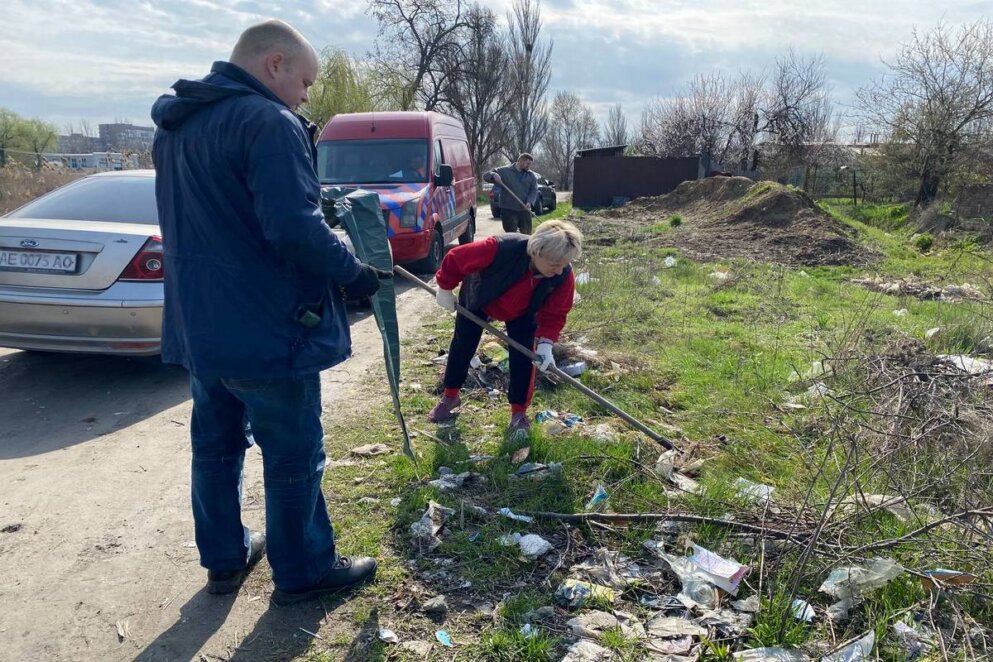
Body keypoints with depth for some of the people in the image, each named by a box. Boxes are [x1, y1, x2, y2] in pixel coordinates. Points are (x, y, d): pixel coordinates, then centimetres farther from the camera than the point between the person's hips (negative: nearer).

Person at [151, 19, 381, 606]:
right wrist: (355, 273, -13)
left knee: (216, 444, 19)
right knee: (294, 457, 6)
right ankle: (303, 572, 22)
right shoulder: (269, 123, -18)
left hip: (198, 324, 9)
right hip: (267, 330, -9)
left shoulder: (176, 126, 12)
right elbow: (296, 229, -27)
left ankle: (224, 558, 35)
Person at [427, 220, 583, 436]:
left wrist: (545, 343, -36)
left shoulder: (563, 276, -35)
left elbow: (554, 314, -20)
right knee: (462, 345, 9)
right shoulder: (500, 248, -47)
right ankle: (450, 396, 31)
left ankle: (519, 413, 12)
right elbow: (456, 258, -31)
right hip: (478, 299, -1)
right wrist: (445, 289, -15)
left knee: (523, 356, -6)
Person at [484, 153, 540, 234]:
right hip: (508, 210, -3)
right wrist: (493, 175, -24)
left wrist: (529, 202, -13)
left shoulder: (531, 175, 10)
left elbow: (534, 191, 7)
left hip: (524, 210, 4)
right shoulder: (504, 171, 0)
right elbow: (486, 176, 1)